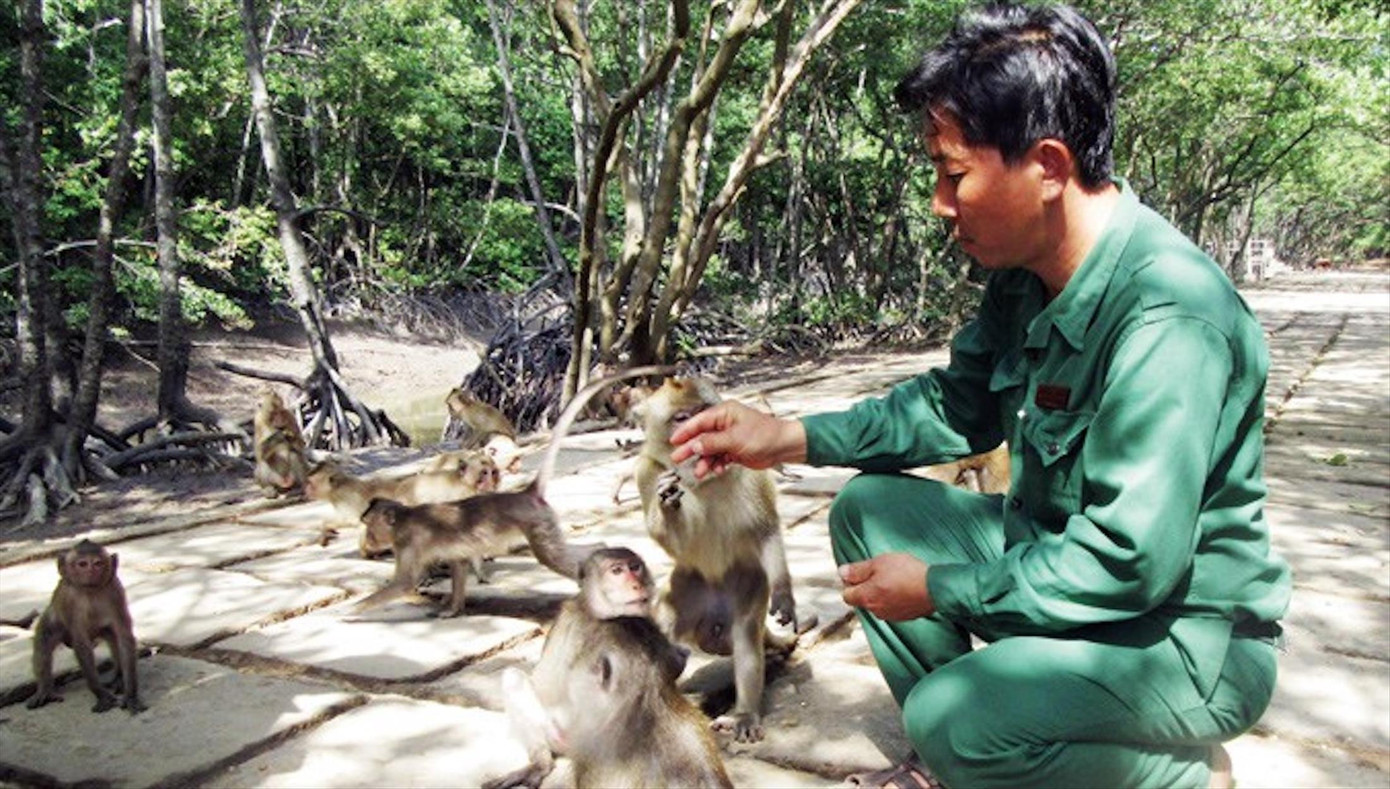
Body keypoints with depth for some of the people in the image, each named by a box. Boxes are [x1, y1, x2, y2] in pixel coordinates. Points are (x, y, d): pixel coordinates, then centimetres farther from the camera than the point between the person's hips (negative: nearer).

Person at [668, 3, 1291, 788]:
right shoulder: (1025, 275, -4)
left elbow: (1131, 563, -31)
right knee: (870, 509, 3)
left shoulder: (1167, 315, -30)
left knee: (953, 717, -28)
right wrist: (791, 438, -1)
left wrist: (940, 589, -19)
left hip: (1184, 631, -8)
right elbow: (956, 406, 8)